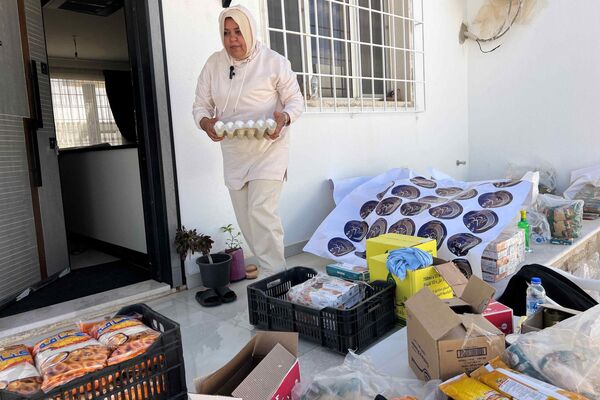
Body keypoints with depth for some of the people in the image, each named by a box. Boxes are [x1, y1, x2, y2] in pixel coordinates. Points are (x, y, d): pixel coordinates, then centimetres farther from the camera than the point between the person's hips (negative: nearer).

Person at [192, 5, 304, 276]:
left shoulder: (273, 61, -5)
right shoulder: (213, 64, 5)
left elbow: (296, 100, -2)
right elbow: (201, 105, 6)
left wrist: (285, 117, -25)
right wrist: (205, 122, -18)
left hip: (268, 148, -5)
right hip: (233, 152, 5)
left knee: (261, 211, -17)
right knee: (245, 218, 8)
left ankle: (274, 276, -6)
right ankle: (267, 267, 25)